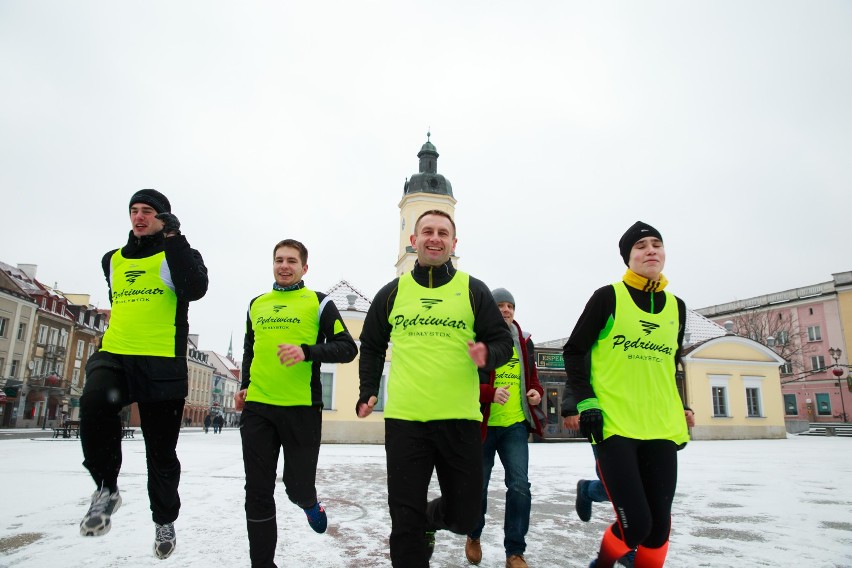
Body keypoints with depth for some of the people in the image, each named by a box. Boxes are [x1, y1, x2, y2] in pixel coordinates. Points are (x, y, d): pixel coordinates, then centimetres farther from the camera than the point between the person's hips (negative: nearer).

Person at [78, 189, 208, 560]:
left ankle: (164, 521, 27)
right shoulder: (113, 261, 18)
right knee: (94, 403, -32)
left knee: (161, 450, 4)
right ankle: (107, 488, -11)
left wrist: (173, 237, -18)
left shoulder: (178, 255, 3)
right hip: (114, 355, 3)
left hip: (161, 364, -3)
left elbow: (195, 289, -19)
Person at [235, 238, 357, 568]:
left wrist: (307, 351, -20)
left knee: (298, 487, 4)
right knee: (258, 492, 5)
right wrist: (244, 386, 13)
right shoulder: (256, 305, 15)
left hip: (302, 408, -3)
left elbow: (347, 348, -6)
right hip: (257, 408, 4)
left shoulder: (319, 302, 0)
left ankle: (310, 504, 41)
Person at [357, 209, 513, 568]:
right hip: (403, 419, 1)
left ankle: (430, 518, 42)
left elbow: (503, 341, 5)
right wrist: (368, 392, 10)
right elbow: (371, 346, 19)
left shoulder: (473, 290, 4)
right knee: (405, 523, 3)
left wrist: (489, 356, -17)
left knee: (464, 517, 10)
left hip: (460, 419, 0)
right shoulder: (392, 292, 9)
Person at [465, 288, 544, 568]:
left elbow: (532, 378, 20)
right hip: (482, 425, -3)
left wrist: (536, 392, -1)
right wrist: (490, 393, -27)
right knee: (479, 486, 9)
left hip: (515, 425, 3)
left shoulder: (524, 343, 9)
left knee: (519, 485, -7)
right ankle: (473, 536, 37)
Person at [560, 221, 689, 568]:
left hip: (661, 429, 5)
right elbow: (573, 351, -1)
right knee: (636, 523, -9)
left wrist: (679, 413, 20)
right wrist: (585, 402, -9)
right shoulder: (608, 297, -4)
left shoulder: (676, 307, 12)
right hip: (613, 425, -5)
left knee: (659, 524, 6)